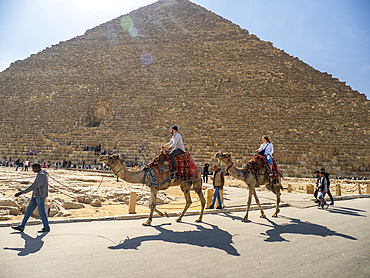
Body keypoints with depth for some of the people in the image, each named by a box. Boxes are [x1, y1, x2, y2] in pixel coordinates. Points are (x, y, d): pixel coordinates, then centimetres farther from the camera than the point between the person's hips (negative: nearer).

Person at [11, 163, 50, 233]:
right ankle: (21, 227, 18)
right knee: (28, 210, 11)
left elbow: (33, 186, -24)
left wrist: (21, 192, -22)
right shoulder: (39, 174, 11)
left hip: (40, 196, -10)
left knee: (41, 212, 0)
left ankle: (46, 228, 14)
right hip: (35, 196, 10)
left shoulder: (42, 175, -21)